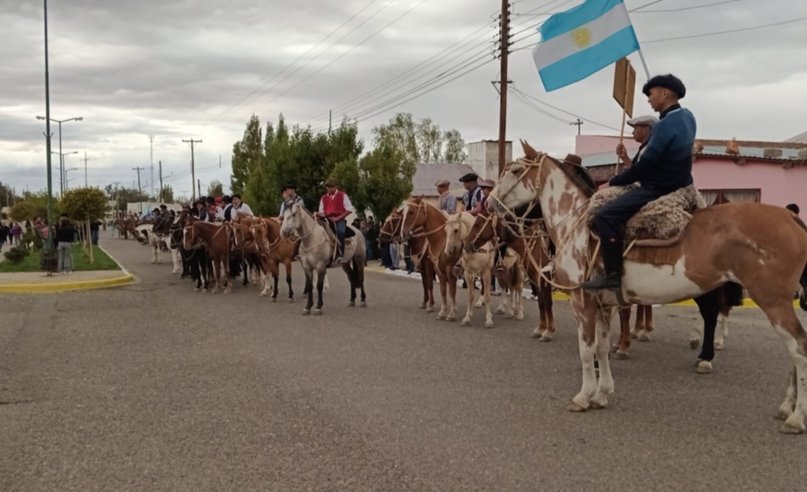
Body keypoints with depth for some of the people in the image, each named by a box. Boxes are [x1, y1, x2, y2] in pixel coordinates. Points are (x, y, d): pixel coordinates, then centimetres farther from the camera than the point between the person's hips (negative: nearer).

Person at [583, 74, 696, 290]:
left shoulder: (665, 126, -22)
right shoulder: (687, 117, 7)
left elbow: (643, 167, -20)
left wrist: (612, 182, -10)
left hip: (660, 190, -11)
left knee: (605, 216, -21)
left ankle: (612, 274, -21)